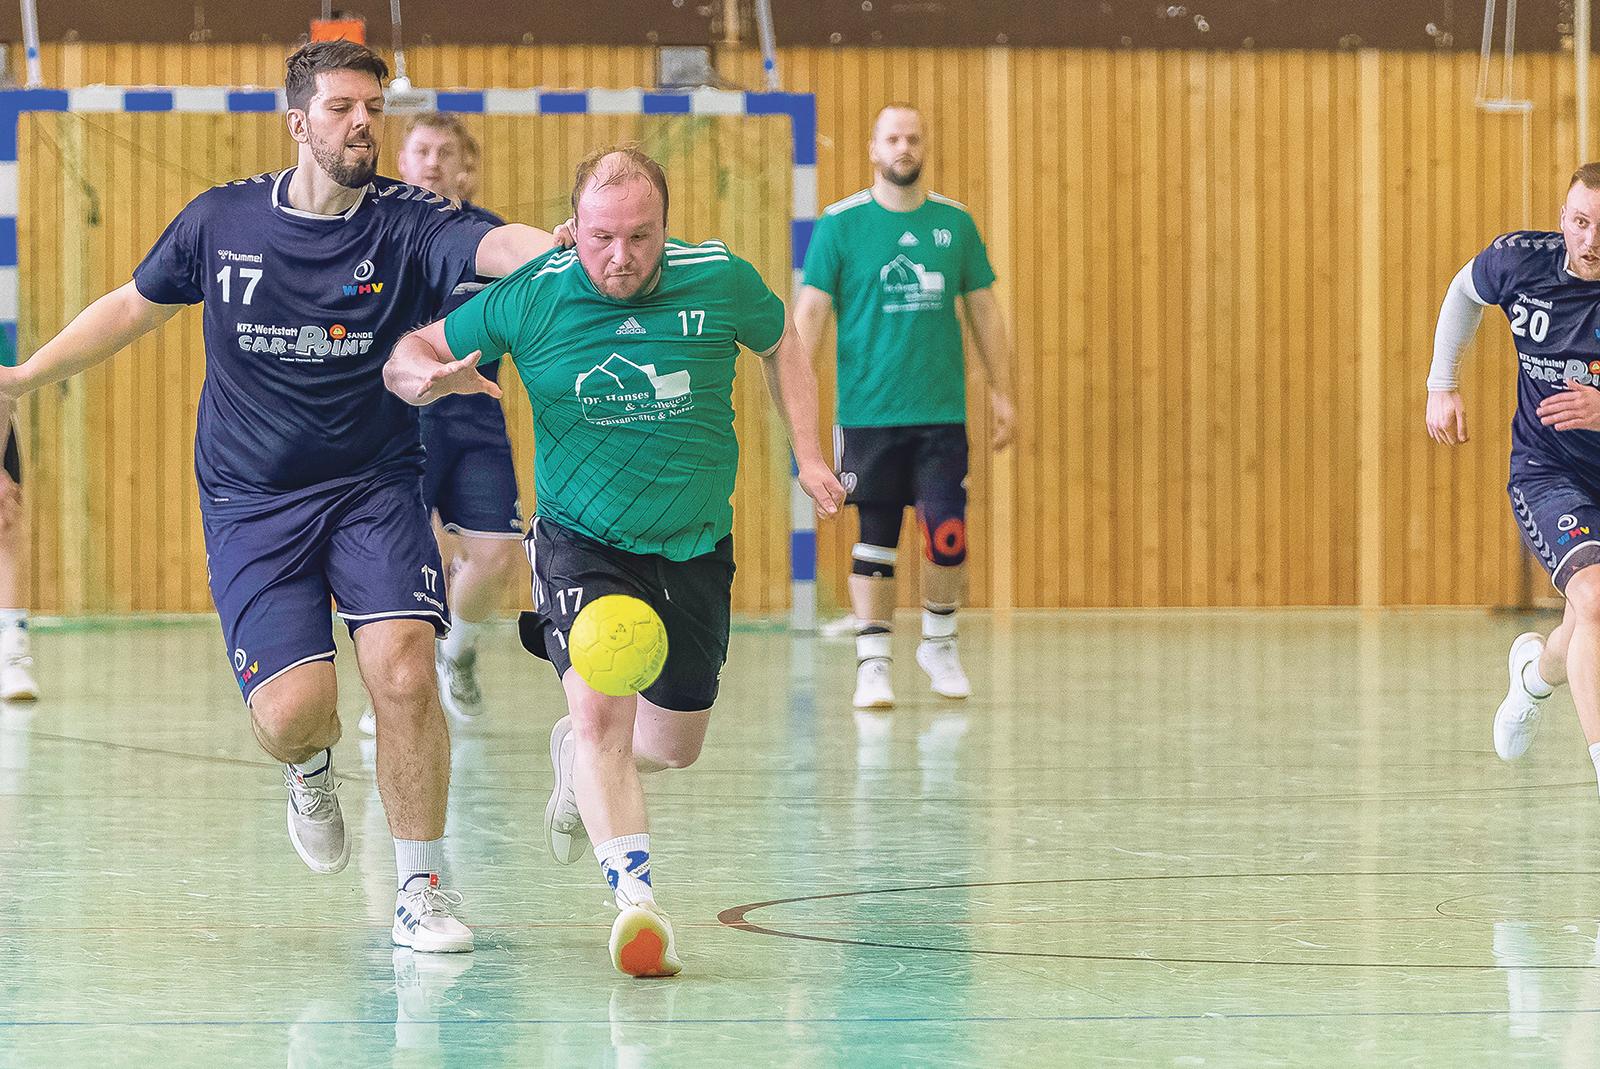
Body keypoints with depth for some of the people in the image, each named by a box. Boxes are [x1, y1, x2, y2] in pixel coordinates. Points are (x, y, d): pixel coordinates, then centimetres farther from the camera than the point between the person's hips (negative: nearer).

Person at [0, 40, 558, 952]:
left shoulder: (407, 222, -7)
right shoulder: (222, 220, 0)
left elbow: (498, 247, -29)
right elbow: (136, 306, 18)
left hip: (376, 490, -1)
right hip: (250, 503, 1)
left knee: (404, 671, -20)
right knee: (293, 708, -14)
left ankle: (424, 888, -1)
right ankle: (311, 768, 27)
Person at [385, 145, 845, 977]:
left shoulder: (721, 281, -11)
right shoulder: (526, 300, -14)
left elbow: (780, 344, 12)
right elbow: (412, 351, -1)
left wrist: (807, 454, 5)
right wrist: (428, 379, -24)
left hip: (696, 549, 3)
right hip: (584, 542, -3)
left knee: (674, 746, 15)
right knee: (601, 711, -26)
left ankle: (578, 755, 49)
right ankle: (635, 896, -31)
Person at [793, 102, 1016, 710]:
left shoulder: (954, 222, 7)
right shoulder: (840, 224, 0)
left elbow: (984, 311, 13)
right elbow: (810, 310, -2)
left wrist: (1001, 391, 10)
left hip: (942, 414, 2)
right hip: (867, 411, -2)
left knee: (947, 539, -4)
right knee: (874, 541, 1)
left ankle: (939, 644, 18)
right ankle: (873, 664, 8)